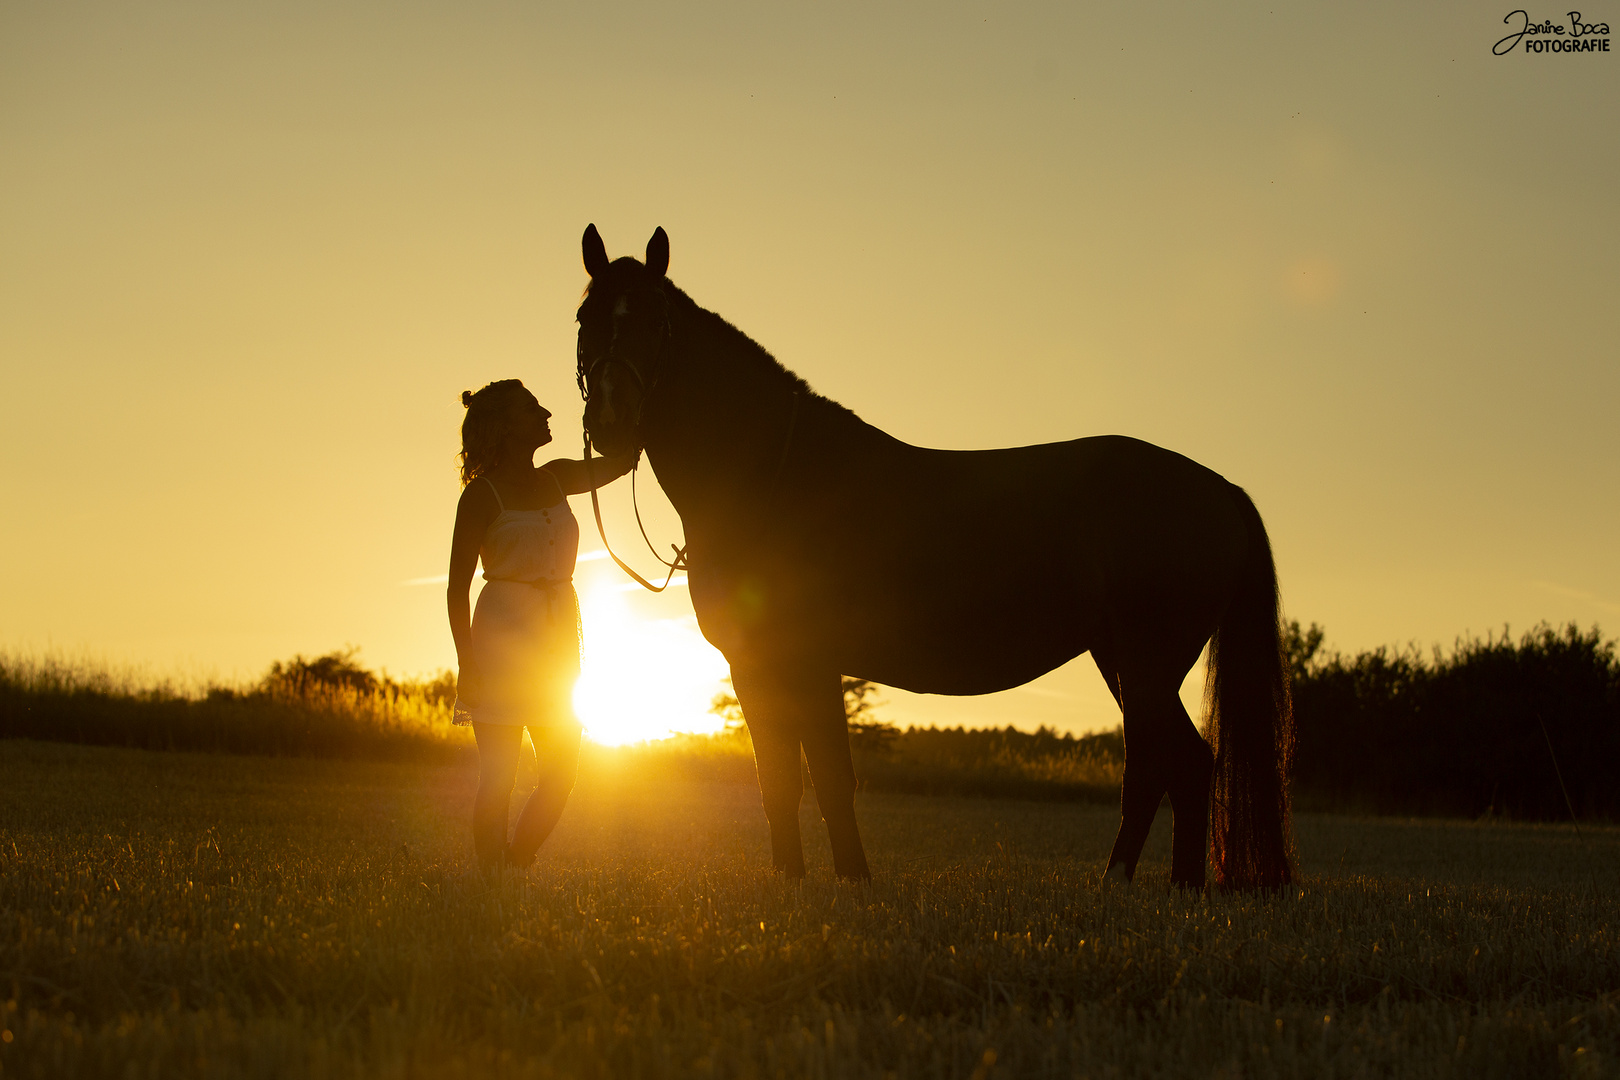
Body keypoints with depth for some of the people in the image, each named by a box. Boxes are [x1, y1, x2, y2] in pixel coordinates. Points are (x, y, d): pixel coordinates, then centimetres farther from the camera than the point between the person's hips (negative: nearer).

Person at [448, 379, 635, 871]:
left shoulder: (557, 478, 11)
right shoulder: (482, 494, -6)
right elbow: (457, 586, -7)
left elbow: (621, 459, 15)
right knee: (498, 779, -7)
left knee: (561, 775, 6)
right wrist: (467, 665, -14)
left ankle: (516, 864, 18)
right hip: (503, 638, -6)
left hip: (557, 641, 6)